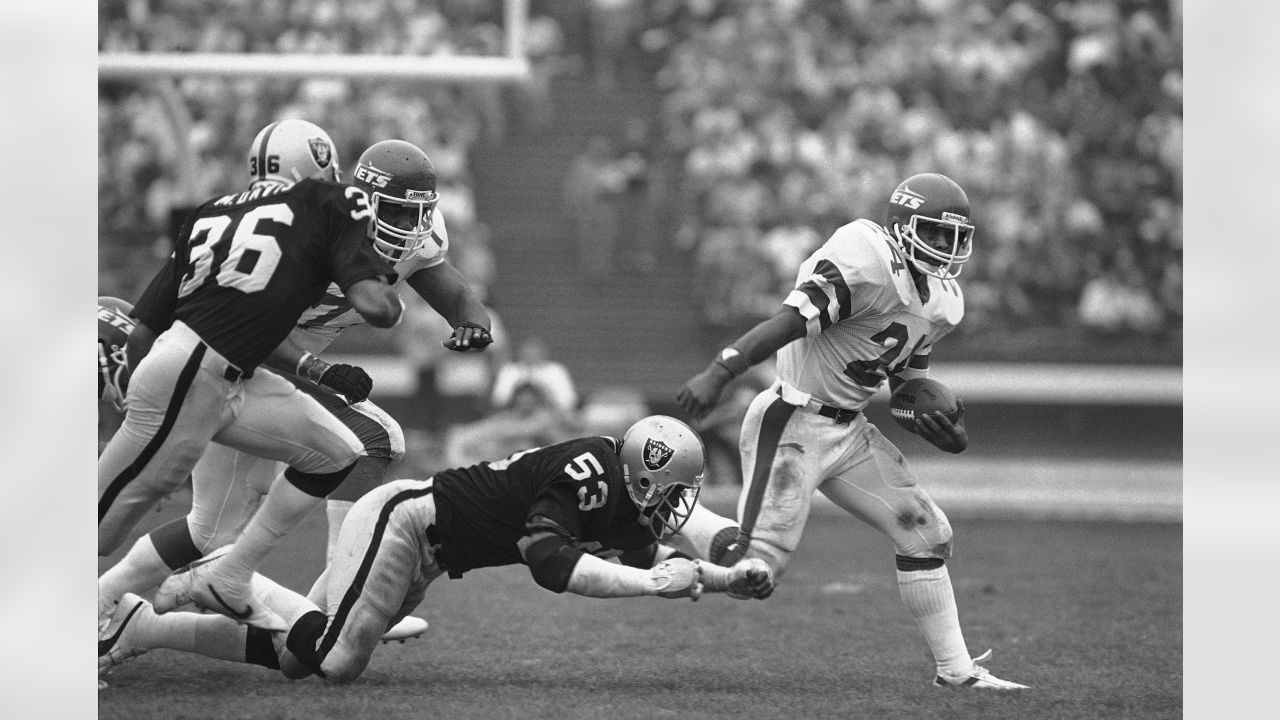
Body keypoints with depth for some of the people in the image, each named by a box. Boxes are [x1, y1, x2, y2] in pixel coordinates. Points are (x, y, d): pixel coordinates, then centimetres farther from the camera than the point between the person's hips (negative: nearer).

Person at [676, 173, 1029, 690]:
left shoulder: (942, 302, 10)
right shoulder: (866, 262, -19)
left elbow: (906, 385, 19)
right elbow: (790, 322, -28)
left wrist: (946, 432, 0)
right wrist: (719, 373, -37)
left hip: (849, 429, 9)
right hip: (793, 424, -9)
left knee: (925, 533, 7)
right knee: (757, 561, -15)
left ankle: (955, 668, 15)